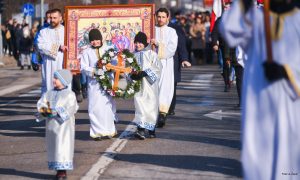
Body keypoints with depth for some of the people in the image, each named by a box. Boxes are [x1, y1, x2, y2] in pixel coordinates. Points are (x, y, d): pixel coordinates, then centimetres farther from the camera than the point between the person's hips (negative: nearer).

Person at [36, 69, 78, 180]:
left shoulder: (69, 95, -5)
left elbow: (69, 110, -15)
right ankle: (58, 170, 17)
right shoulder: (49, 93, 11)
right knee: (53, 146, 8)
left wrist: (55, 111, -22)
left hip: (64, 126, -6)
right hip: (51, 125, 6)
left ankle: (63, 171, -1)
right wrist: (43, 109, -18)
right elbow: (41, 103, 3)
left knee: (63, 147, -6)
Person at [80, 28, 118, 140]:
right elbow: (83, 68, -1)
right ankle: (97, 132, -1)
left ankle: (108, 130, 11)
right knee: (96, 107, -5)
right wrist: (94, 71, -17)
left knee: (108, 105, 2)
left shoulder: (107, 50, 12)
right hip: (94, 84, -2)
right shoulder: (87, 52, 5)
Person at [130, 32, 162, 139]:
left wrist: (144, 73, -18)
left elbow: (157, 67, -9)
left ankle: (152, 129, 16)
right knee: (139, 104, -8)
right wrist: (132, 75, -6)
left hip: (149, 84, -2)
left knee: (151, 105, 2)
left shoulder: (151, 54, -1)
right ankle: (141, 129, -12)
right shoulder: (133, 55, 10)